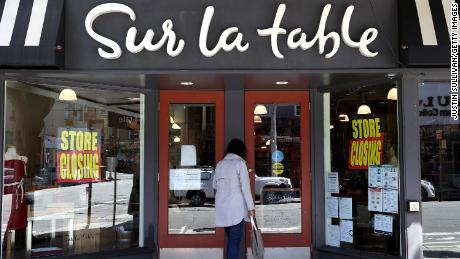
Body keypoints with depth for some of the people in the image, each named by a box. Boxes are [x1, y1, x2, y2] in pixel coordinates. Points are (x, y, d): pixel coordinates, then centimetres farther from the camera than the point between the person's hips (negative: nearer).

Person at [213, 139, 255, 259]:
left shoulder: (220, 164, 9)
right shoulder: (240, 163, -6)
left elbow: (214, 185, 19)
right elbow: (245, 187, -11)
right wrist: (251, 207, -7)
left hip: (222, 207, 6)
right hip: (236, 207, -5)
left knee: (230, 239, 15)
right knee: (235, 240, -3)